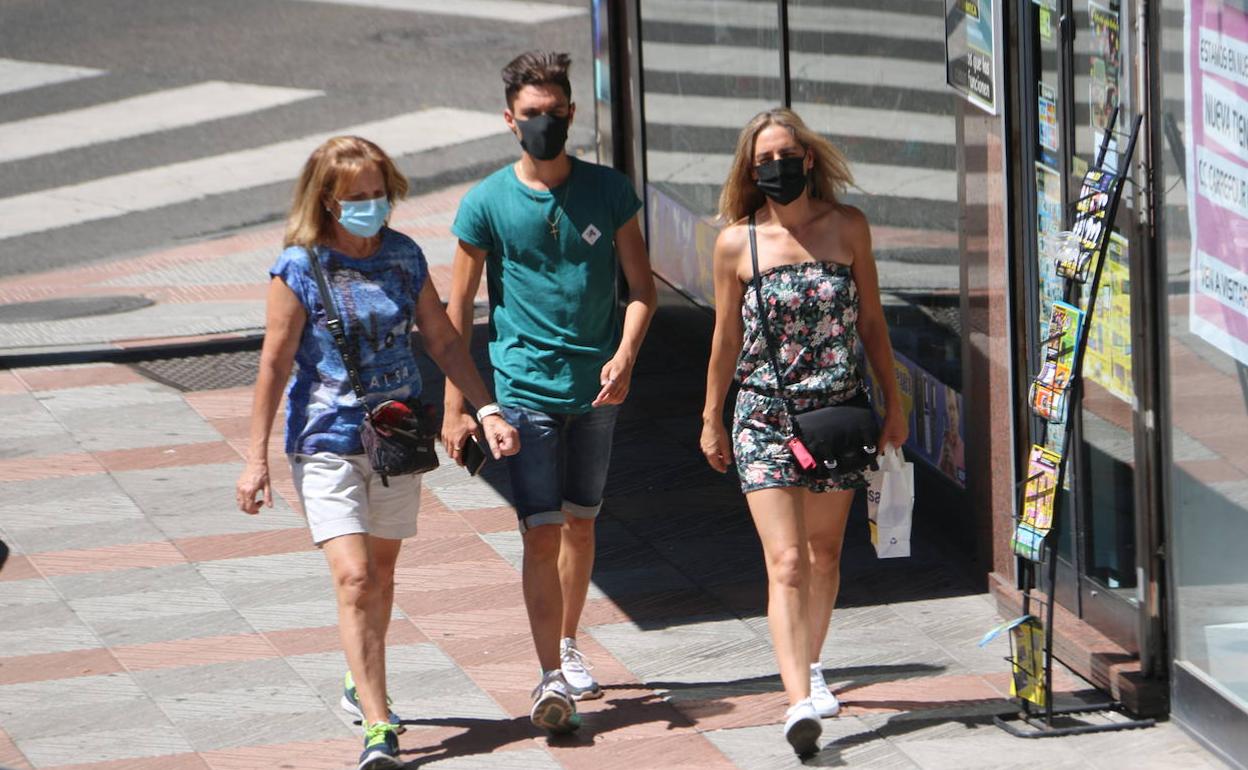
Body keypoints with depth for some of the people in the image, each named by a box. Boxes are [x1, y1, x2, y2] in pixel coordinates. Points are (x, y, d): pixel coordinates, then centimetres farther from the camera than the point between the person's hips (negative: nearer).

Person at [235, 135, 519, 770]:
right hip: (327, 441, -5)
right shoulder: (299, 268, -11)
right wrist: (257, 457, -7)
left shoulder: (404, 256, 2)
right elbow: (274, 364, -7)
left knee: (382, 571, 17)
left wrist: (487, 411, 4)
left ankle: (362, 686, 39)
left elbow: (442, 341, 11)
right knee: (353, 577, -15)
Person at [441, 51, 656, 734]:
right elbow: (458, 312, 2)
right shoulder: (486, 204, -4)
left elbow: (641, 288, 7)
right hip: (523, 388, -3)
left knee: (579, 524, 15)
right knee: (541, 532, -11)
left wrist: (624, 356, -12)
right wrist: (455, 408, 0)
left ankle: (567, 645, 33)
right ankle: (552, 678, -14)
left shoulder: (608, 191, 2)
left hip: (595, 390, 3)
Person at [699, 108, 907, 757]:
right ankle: (799, 700, -22)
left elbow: (871, 320, 9)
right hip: (765, 417, -2)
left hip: (840, 411, 3)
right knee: (786, 561, -13)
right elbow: (726, 338, 6)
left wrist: (892, 401, 10)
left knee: (824, 553, 14)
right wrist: (711, 420, 13)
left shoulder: (847, 227, 1)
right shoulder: (737, 243, -4)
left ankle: (809, 665, 36)